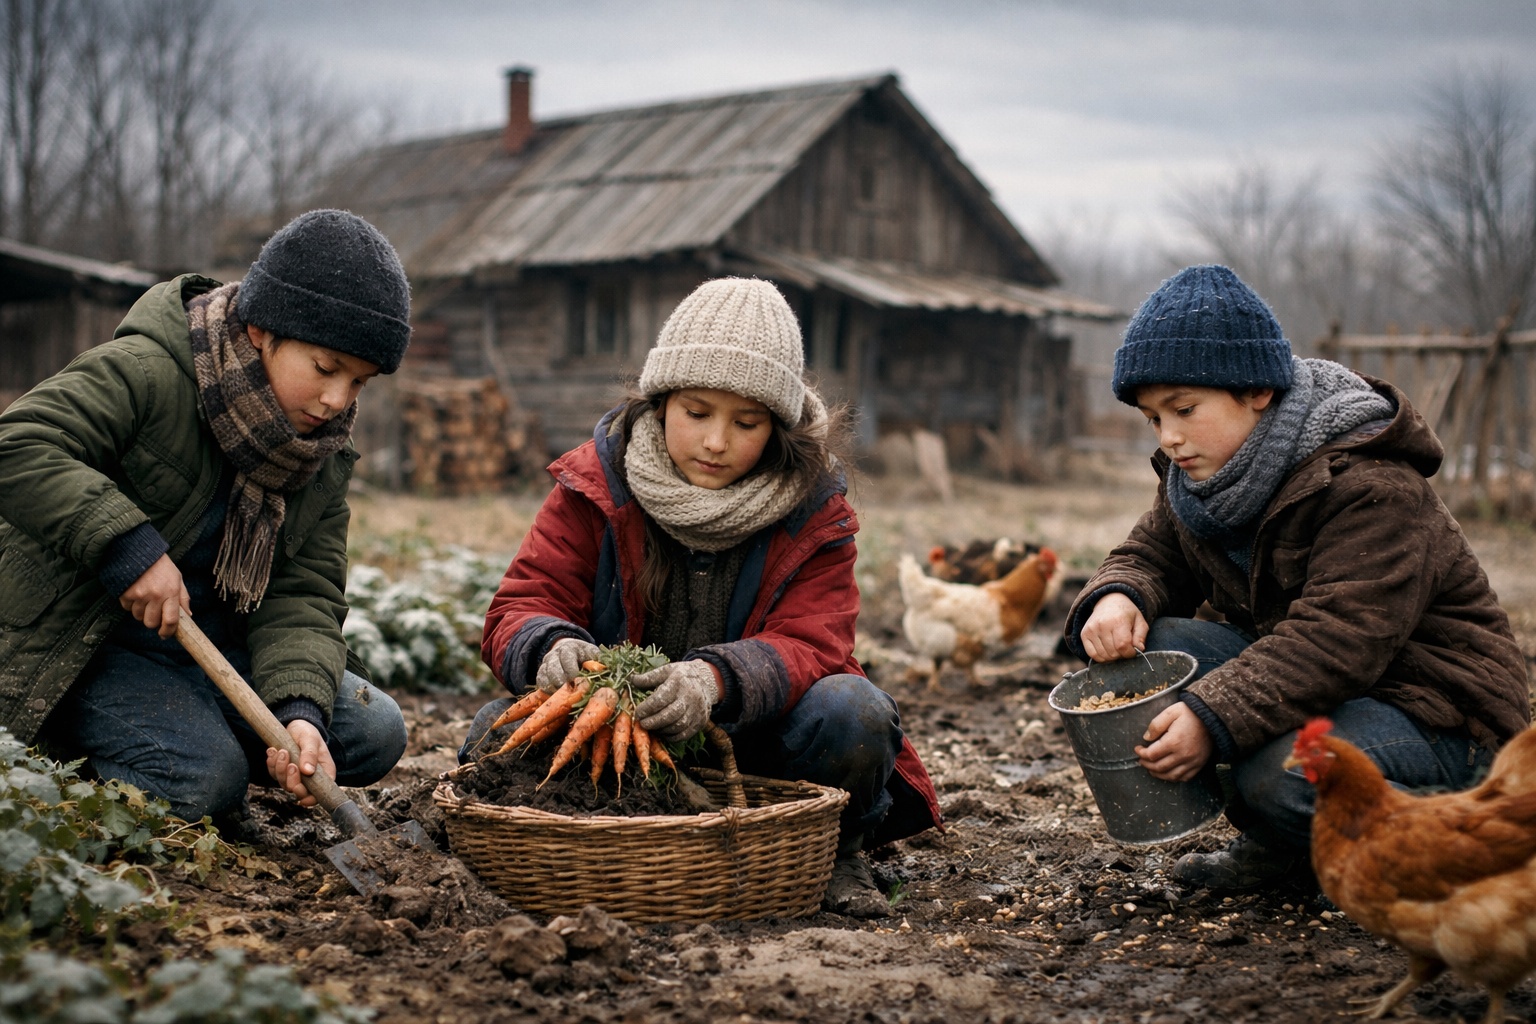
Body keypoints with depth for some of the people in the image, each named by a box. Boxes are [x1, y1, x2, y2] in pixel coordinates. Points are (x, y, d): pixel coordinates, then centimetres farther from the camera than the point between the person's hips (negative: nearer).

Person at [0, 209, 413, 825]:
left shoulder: (325, 457, 1)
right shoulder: (147, 372, -18)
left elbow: (304, 595, -6)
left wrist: (299, 710, -24)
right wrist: (124, 543, -36)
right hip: (92, 646, -6)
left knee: (376, 733, -7)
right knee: (204, 782, -28)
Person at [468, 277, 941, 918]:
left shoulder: (815, 515, -4)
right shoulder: (595, 485, -3)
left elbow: (807, 647, -16)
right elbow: (521, 608, -7)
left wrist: (718, 679, -40)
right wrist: (551, 648, -34)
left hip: (751, 741, 0)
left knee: (851, 713, -31)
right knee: (502, 729, -27)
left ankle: (834, 852, 0)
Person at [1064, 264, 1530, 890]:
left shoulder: (1372, 489, -25)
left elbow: (1339, 641, -33)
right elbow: (1153, 555, 10)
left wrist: (1213, 718, -42)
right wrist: (1118, 598, -17)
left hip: (1433, 716, -8)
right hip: (1295, 677, 8)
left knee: (1284, 773, -36)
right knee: (1149, 649, -15)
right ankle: (1272, 842, -2)